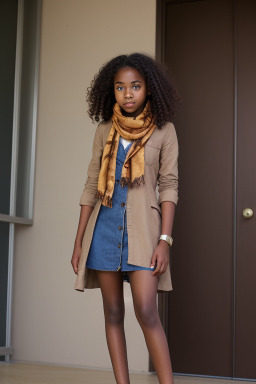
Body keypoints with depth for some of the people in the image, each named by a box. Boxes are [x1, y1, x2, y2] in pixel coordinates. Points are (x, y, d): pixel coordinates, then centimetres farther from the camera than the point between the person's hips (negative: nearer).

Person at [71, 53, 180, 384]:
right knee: (113, 313, 5)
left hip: (143, 226, -3)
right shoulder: (105, 130, 8)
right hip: (105, 226, 3)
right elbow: (91, 186, 9)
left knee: (146, 311, -14)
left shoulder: (164, 130, 1)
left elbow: (169, 186, -1)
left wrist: (165, 240, -11)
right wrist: (78, 242, 7)